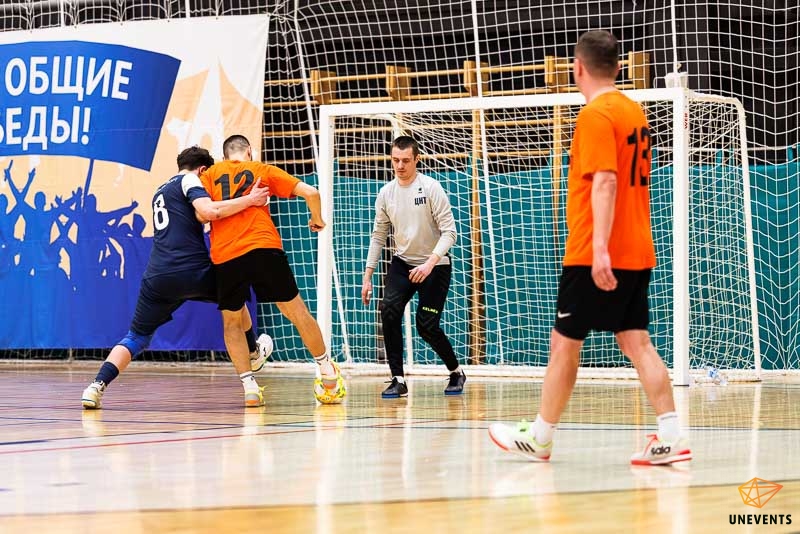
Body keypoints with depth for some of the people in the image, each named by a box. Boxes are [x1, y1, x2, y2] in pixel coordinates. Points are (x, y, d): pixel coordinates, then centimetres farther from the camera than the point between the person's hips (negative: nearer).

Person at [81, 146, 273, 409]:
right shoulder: (189, 180, 4)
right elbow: (208, 211, -14)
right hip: (193, 272, -5)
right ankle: (253, 353, 45)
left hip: (158, 278, 5)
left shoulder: (160, 192, 27)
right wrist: (249, 200, -9)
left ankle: (97, 386, -12)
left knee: (137, 337, 10)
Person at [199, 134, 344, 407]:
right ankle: (327, 370, 23)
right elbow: (310, 193, 11)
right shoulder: (262, 170, 16)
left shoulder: (209, 175, 17)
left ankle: (249, 385, 8)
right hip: (264, 248, -1)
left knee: (231, 323, 18)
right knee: (296, 311, 13)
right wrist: (317, 219, 28)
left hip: (224, 256, 1)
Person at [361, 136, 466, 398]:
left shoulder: (431, 187, -14)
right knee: (389, 309, -19)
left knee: (426, 325, -9)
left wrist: (430, 263, -29)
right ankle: (398, 380, -14)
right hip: (402, 263, 4)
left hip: (434, 266, -4)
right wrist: (367, 276, 6)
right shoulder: (386, 193, 0)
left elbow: (449, 231, -17)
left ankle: (456, 371, 19)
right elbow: (378, 236, 9)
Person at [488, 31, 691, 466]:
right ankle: (670, 438, -5)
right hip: (637, 253, 8)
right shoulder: (634, 111, 14)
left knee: (564, 343, 3)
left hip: (597, 257, -8)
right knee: (636, 343, 5)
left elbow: (605, 183, -22)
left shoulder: (596, 114, -12)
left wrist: (600, 248, -27)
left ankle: (539, 438, 13)